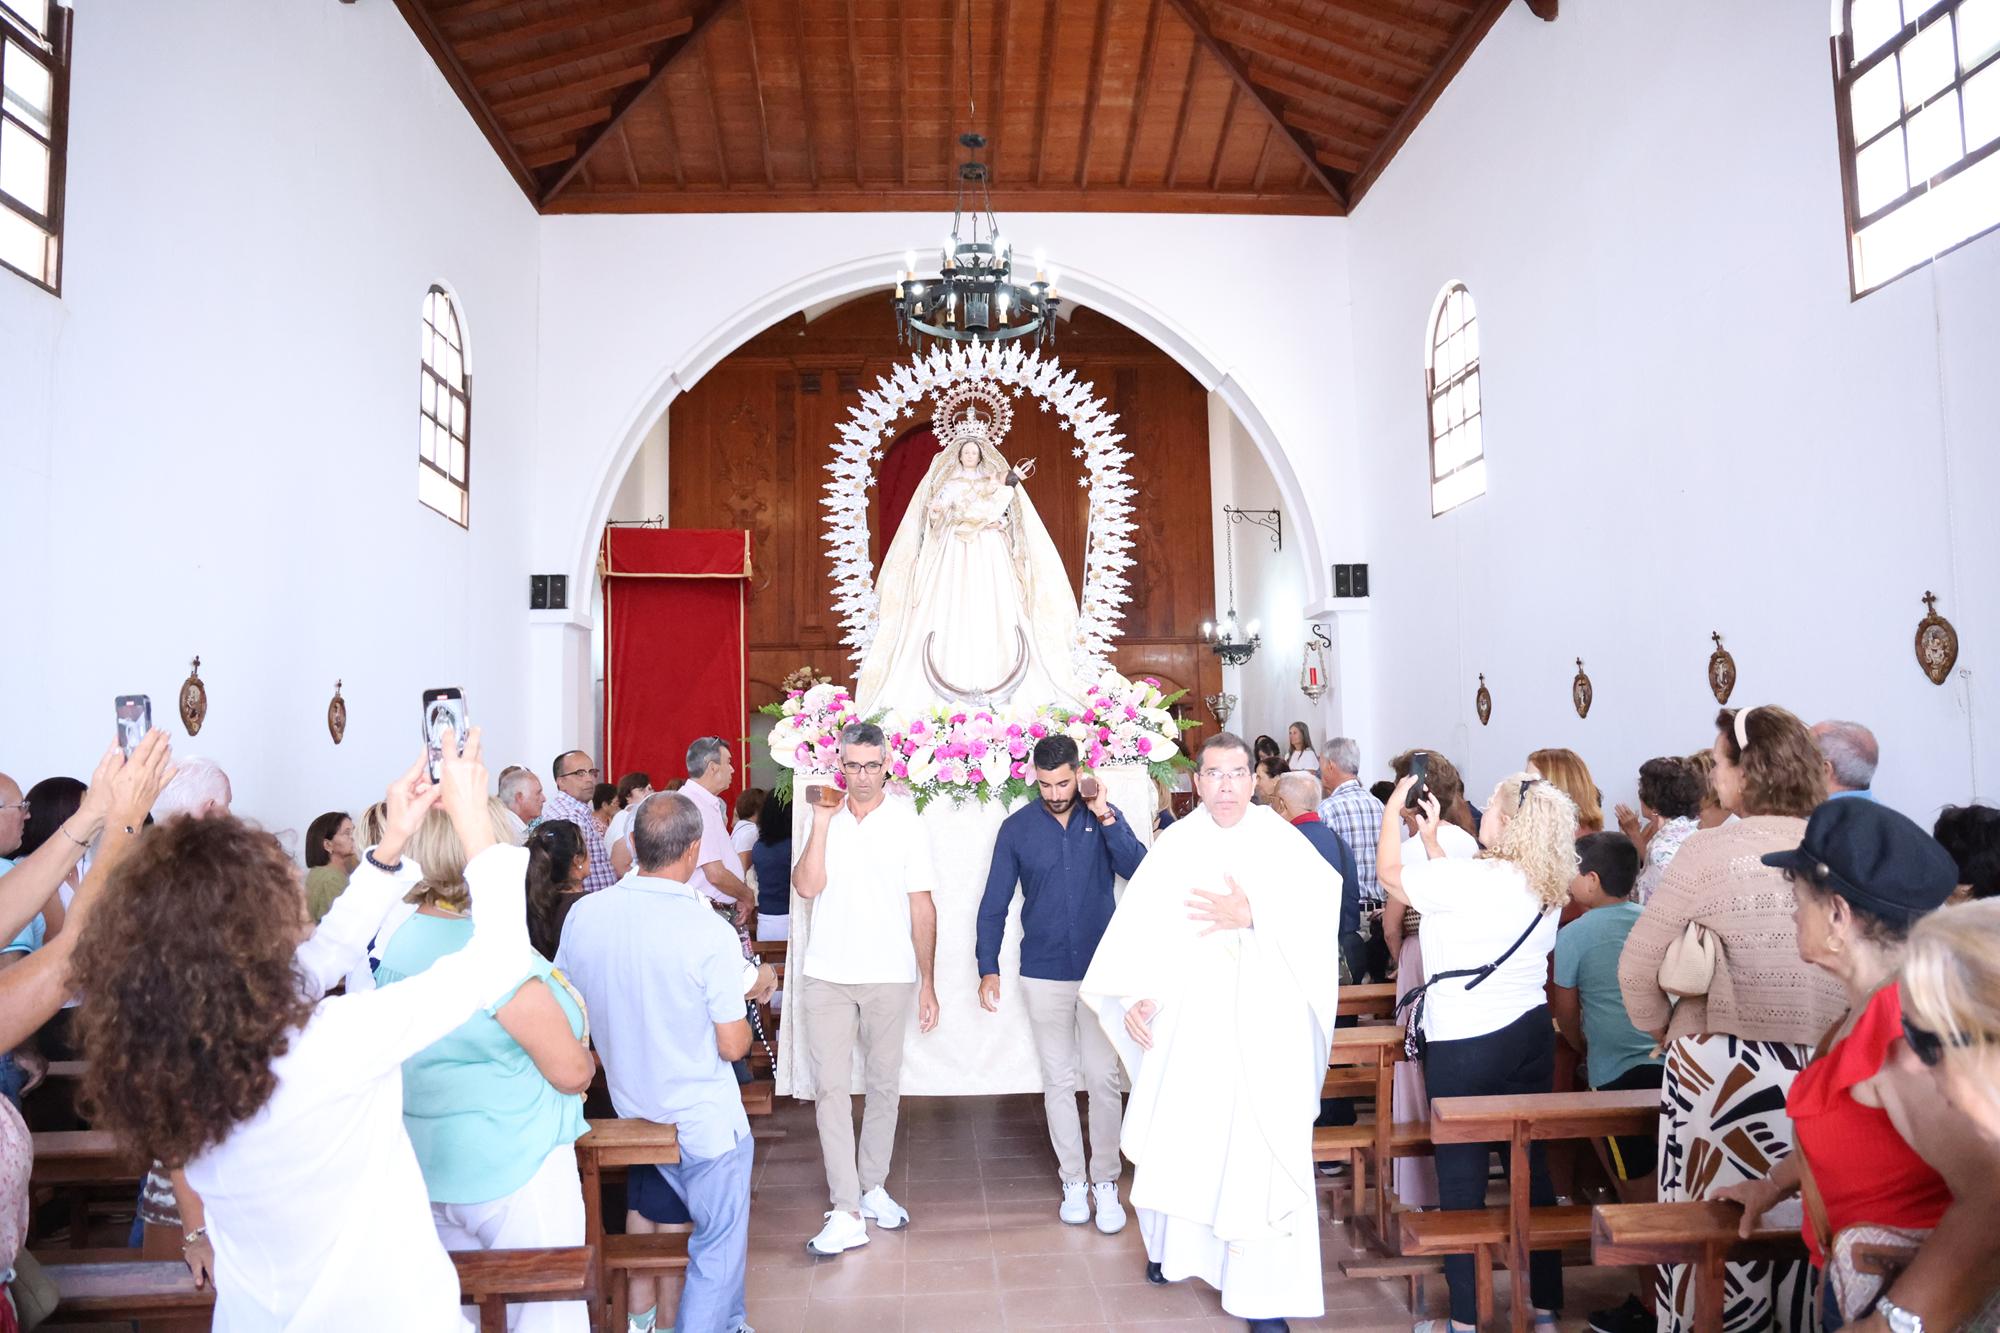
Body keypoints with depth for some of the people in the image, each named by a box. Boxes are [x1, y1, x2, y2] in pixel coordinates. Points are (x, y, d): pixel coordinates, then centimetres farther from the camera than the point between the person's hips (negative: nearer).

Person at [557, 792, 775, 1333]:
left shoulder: (583, 914, -12)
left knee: (645, 1206, 30)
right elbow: (733, 1047, -20)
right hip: (705, 1120, -6)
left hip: (629, 1106, 6)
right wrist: (746, 991, 0)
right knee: (720, 1244, 13)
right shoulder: (709, 932, -26)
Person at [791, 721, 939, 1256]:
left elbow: (922, 906, 1)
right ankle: (846, 1215, 1)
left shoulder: (907, 822, 0)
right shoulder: (825, 818, 4)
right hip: (827, 975, 1)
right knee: (831, 1087, -3)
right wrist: (822, 822, -13)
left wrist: (927, 982, 0)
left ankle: (872, 1187, 28)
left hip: (890, 976, 0)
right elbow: (807, 886, -9)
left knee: (884, 1084, 10)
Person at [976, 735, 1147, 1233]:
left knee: (1102, 1078, 0)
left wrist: (1108, 820, -23)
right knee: (1058, 1080, 9)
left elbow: (1140, 871, -15)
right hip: (1043, 976, 1)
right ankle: (1073, 1181, 22)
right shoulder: (1017, 827, -1)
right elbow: (994, 903, 2)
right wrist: (988, 968, -4)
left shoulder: (1105, 817, -1)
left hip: (1100, 972, -1)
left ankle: (1105, 1182, 14)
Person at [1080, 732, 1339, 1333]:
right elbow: (1139, 922, -2)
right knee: (1176, 1133, 10)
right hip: (1187, 1020, 2)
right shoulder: (1176, 845, 5)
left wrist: (1252, 914, -21)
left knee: (1263, 1148, -3)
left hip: (1266, 1024, -1)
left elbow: (1319, 901, -11)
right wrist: (1132, 995, -12)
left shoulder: (1281, 841, 1)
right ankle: (1172, 1243, 37)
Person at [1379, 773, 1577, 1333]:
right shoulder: (1548, 888, 6)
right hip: (1529, 1034, 7)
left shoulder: (1468, 876, -18)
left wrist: (1394, 808, 9)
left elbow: (1390, 872, -4)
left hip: (1464, 1045, -7)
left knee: (1462, 1178, 3)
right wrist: (1431, 835, 23)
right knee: (1531, 1166, 14)